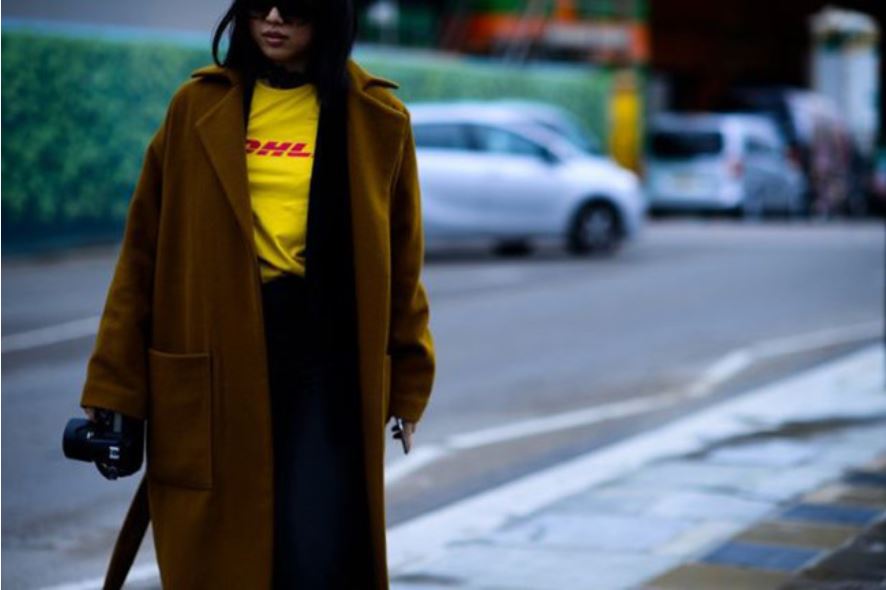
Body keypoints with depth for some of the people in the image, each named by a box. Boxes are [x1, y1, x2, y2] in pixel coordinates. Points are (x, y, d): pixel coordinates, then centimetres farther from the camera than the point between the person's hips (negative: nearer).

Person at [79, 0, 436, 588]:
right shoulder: (197, 108, 4)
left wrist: (407, 385, 8)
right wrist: (113, 384, 1)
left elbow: (401, 260, 8)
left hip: (326, 349, -1)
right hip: (217, 354, 1)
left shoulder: (376, 119, 3)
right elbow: (144, 252, 4)